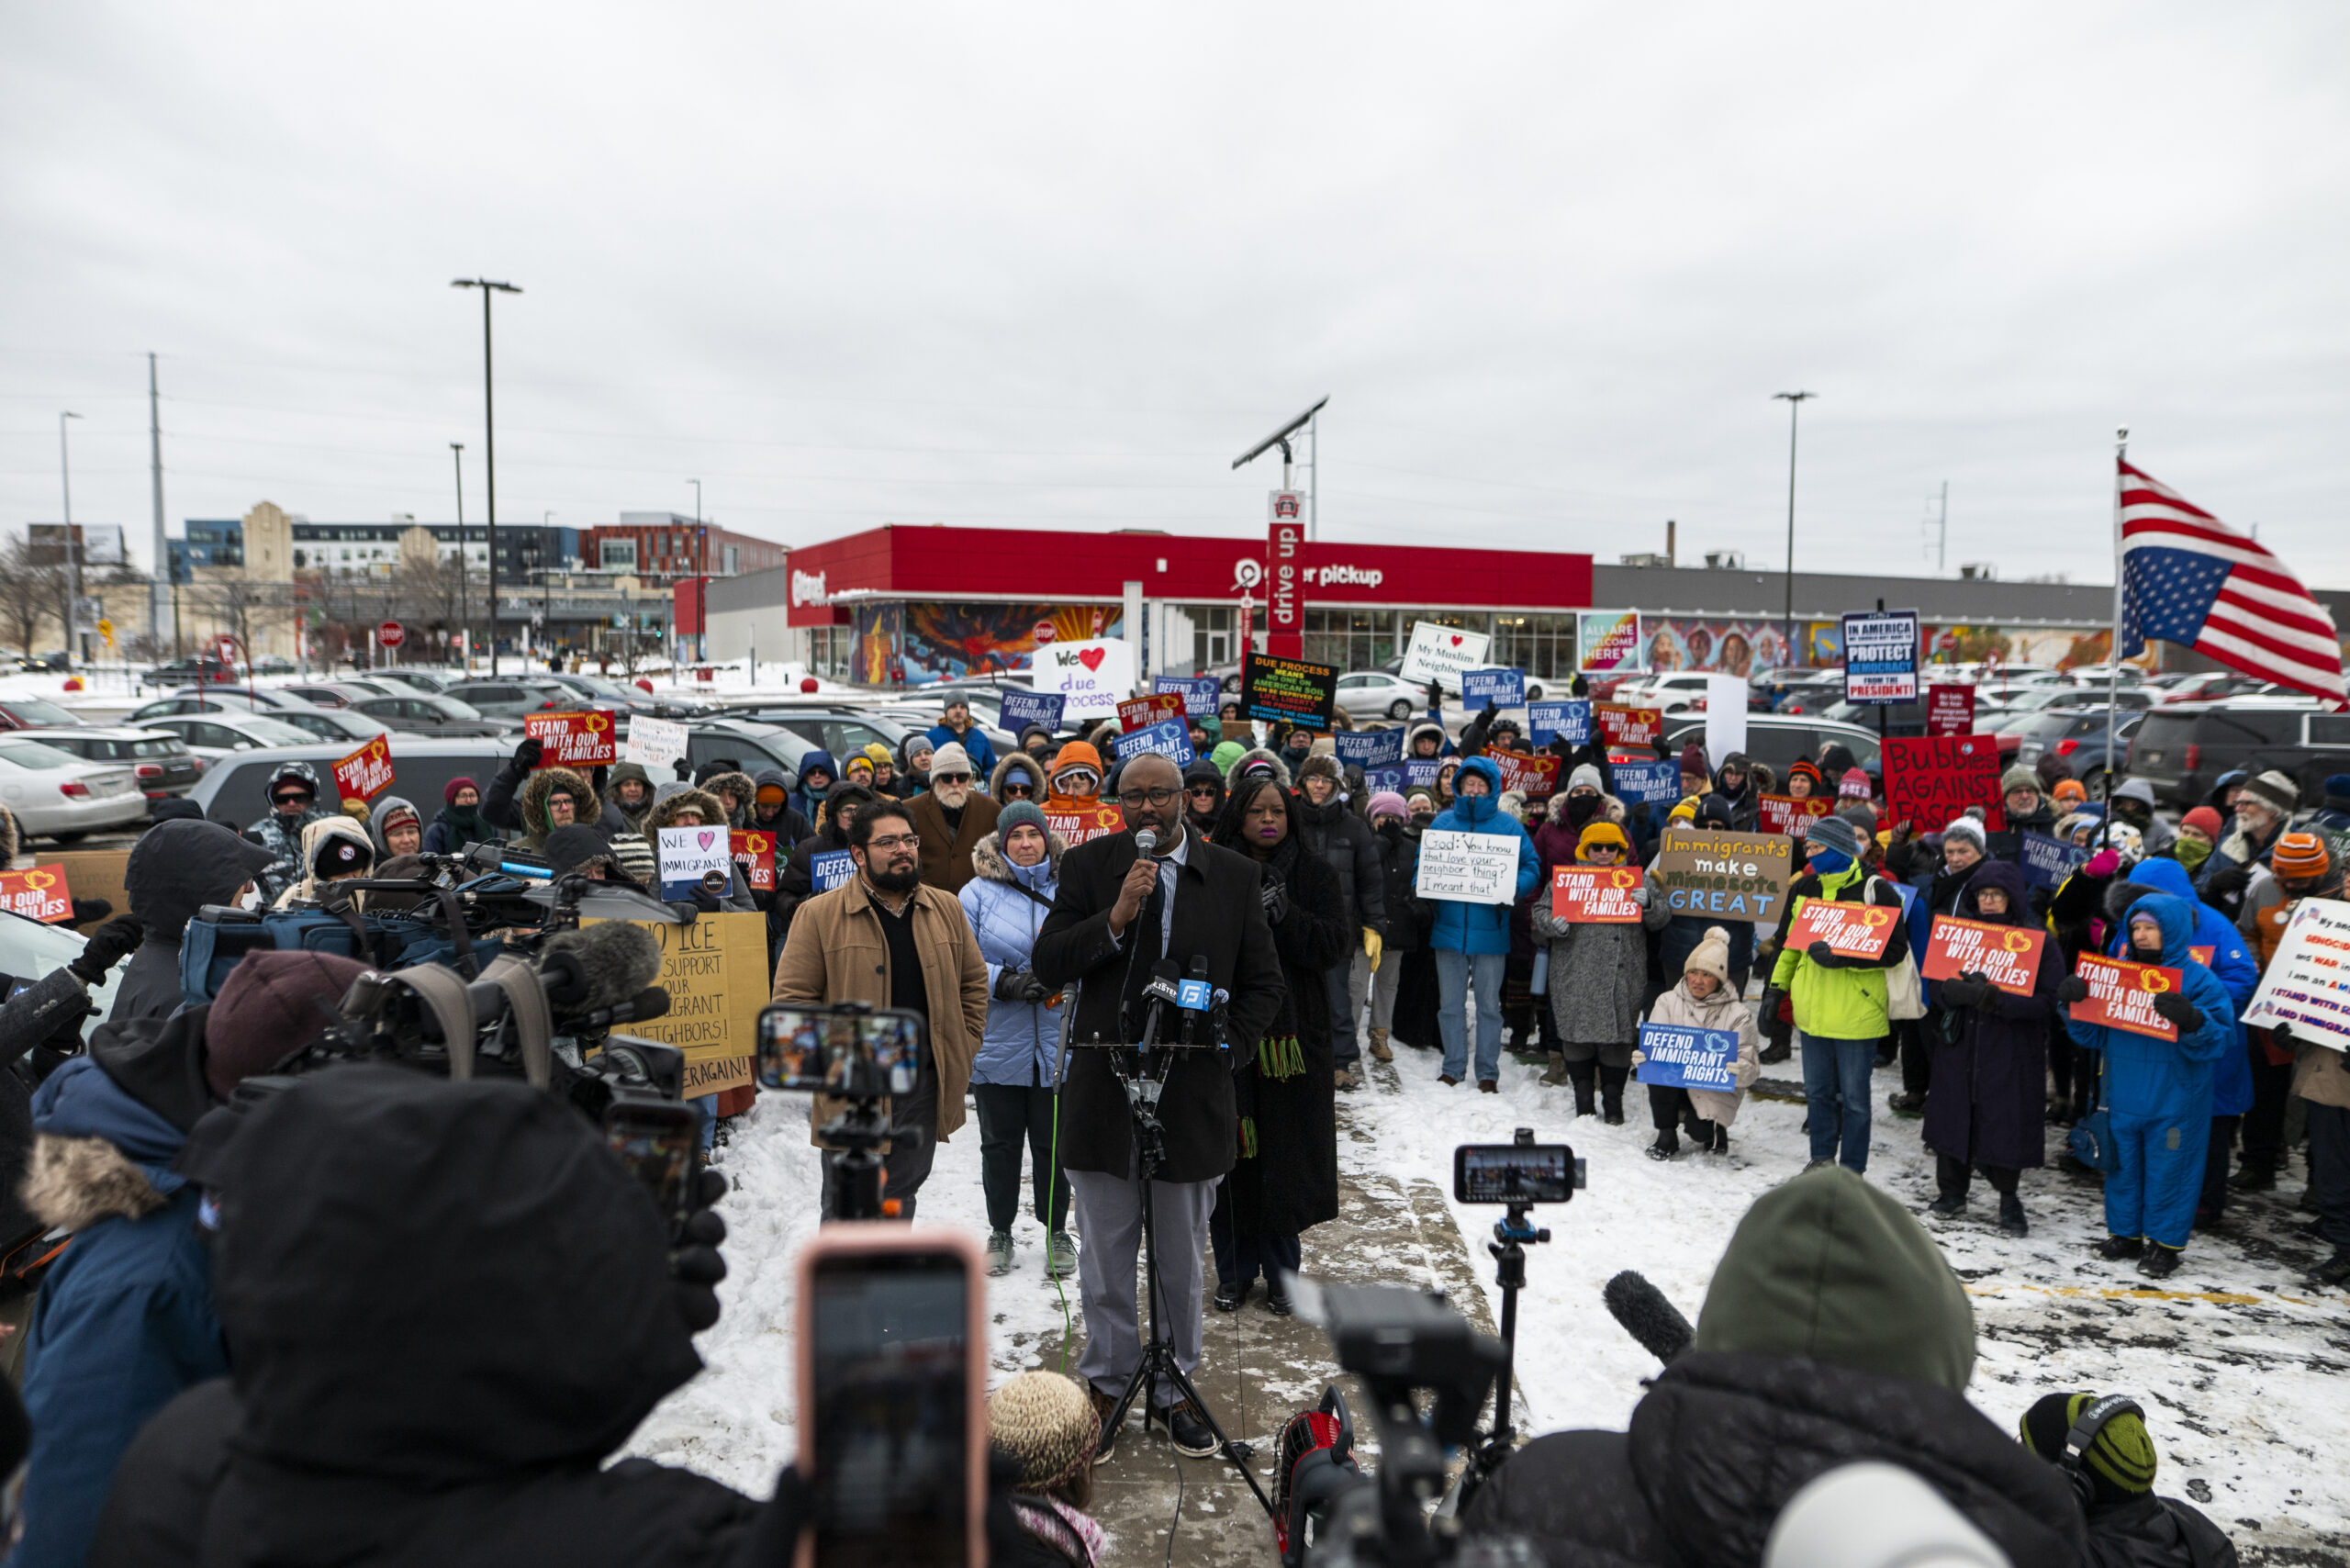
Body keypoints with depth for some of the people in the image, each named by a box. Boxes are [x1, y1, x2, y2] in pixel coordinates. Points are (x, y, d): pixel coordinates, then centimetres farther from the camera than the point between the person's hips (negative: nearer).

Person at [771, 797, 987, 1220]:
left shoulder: (946, 909, 8)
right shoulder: (818, 915, -5)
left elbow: (974, 982, 16)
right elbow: (791, 998, -7)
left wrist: (963, 1050, 7)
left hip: (925, 1087, 4)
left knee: (899, 1201, 16)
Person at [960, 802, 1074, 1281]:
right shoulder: (977, 893, -2)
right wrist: (1005, 983, -20)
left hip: (1056, 1044, 1)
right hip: (997, 1044, 0)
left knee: (1054, 1145, 10)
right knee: (1000, 1144, 12)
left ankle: (1057, 1232, 29)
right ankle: (1000, 1232, 30)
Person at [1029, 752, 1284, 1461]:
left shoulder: (1234, 875, 1)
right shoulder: (1088, 864, -1)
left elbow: (1263, 983, 6)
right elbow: (1048, 965, -7)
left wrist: (1227, 1044, -8)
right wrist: (1116, 918, -20)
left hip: (1193, 1094, 0)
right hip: (1103, 1090, 0)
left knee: (1184, 1261, 15)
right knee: (1104, 1260, 13)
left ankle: (1176, 1389, 33)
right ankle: (1107, 1385, 31)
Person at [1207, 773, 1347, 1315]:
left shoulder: (1316, 874, 5)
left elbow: (1331, 946, -4)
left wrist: (1285, 913, -17)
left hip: (1291, 1032, 0)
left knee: (1285, 1155, 4)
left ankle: (1280, 1272, 20)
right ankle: (1234, 1271, 20)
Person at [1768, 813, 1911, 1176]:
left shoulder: (1875, 891, -10)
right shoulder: (1803, 888, 8)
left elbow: (1895, 949, -14)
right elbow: (1787, 944, 18)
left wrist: (1844, 957, -24)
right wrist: (1776, 989, 14)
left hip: (1857, 1013, -6)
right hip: (1813, 1010, 6)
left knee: (1854, 1096, 5)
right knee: (1817, 1090, 16)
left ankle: (1852, 1170, 17)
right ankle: (1821, 1159, 31)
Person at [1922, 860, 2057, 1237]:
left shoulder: (2037, 941, -4)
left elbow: (2047, 1000, -12)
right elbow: (1938, 985, 3)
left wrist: (1997, 1000, -25)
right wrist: (1965, 992, -19)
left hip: (2010, 1050, -3)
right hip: (1959, 1044, 3)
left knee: (2005, 1119, 1)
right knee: (1955, 1115, 9)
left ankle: (2008, 1198, 23)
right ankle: (1952, 1192, 26)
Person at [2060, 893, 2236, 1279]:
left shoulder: (2198, 980, -8)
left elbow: (2220, 1038, -14)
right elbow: (2092, 1034, 11)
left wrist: (2192, 1021, -33)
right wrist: (2074, 1003, -6)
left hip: (2173, 1101, -5)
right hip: (2123, 1097, 5)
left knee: (2167, 1167, 4)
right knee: (2122, 1164, 13)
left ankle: (2165, 1243, 19)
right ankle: (2125, 1232, 28)